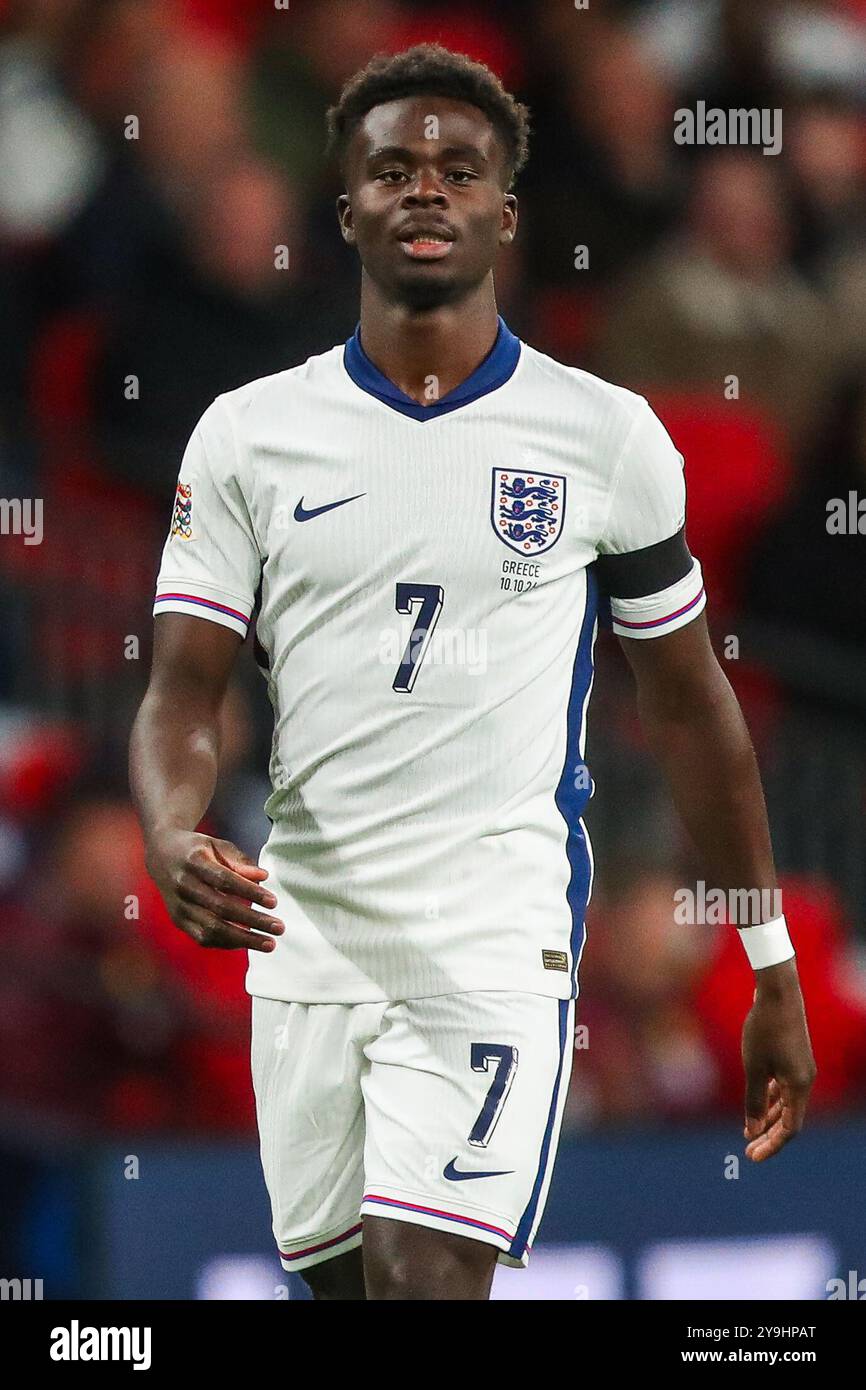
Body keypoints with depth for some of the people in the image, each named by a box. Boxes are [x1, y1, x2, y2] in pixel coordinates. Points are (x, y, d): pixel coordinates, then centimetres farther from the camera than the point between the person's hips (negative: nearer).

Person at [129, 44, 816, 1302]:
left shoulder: (605, 436, 3)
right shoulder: (249, 433, 6)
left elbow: (691, 709, 11)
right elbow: (184, 694, 2)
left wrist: (772, 972, 13)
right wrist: (174, 842, -21)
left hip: (499, 945, -3)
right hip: (304, 945, 3)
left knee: (427, 1278, -20)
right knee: (342, 1281, 7)